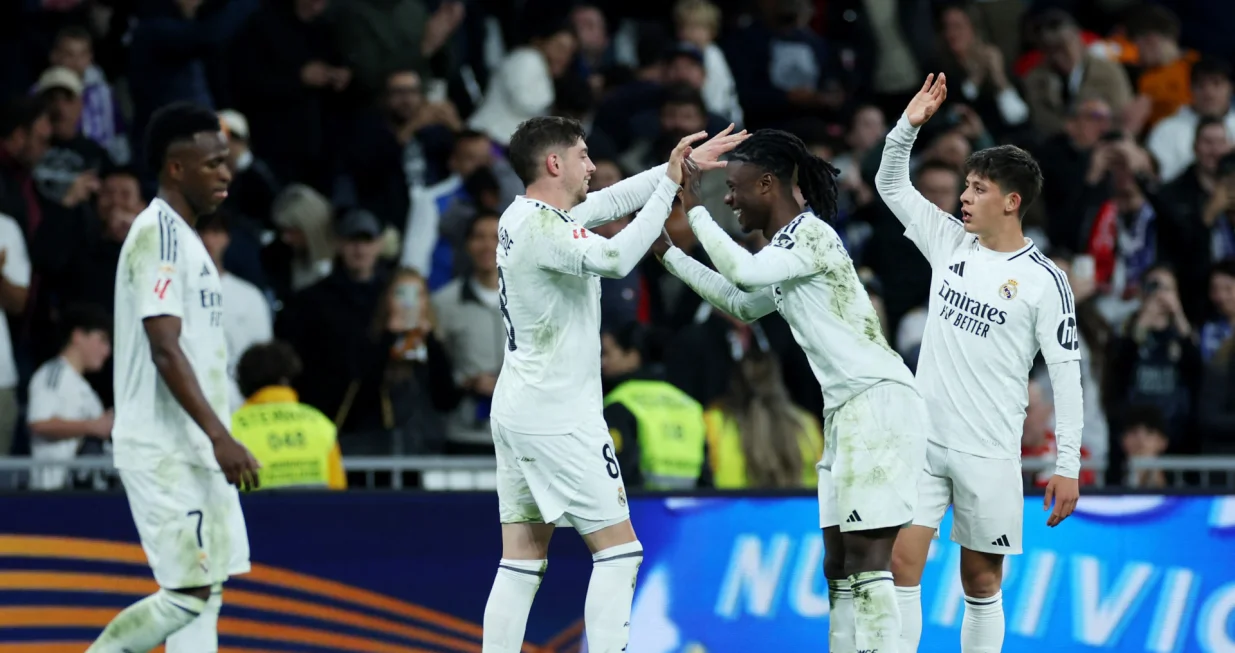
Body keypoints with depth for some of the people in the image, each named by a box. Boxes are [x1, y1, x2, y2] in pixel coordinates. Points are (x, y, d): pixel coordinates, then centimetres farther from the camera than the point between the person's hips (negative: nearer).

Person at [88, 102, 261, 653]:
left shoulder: (183, 236, 16)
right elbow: (164, 350, -22)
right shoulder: (158, 234, -14)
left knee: (204, 592, 7)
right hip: (164, 449, -10)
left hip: (193, 449, 10)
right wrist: (220, 437, -26)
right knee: (189, 592, -12)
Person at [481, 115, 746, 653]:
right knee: (618, 550, -4)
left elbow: (614, 199, 21)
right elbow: (616, 259, -29)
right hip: (557, 418, -9)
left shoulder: (523, 216, 11)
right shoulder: (541, 227, -16)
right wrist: (671, 184, -21)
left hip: (517, 408, 9)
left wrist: (685, 164, 17)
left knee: (522, 564, 7)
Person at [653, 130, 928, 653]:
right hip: (847, 411, 10)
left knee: (865, 556, -14)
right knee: (837, 564, 8)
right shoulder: (785, 246, 19)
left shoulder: (810, 232, -10)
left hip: (879, 402, -10)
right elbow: (741, 304, 36)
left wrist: (695, 211, -10)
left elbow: (744, 272, -24)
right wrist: (668, 253, 33)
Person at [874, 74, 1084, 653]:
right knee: (900, 563, -8)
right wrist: (909, 126, -1)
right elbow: (891, 185, 17)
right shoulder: (950, 243, 7)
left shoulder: (1043, 280, -7)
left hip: (988, 454, -4)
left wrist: (1068, 467, -9)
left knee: (981, 582, 4)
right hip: (923, 437, 4)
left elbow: (1066, 374, -6)